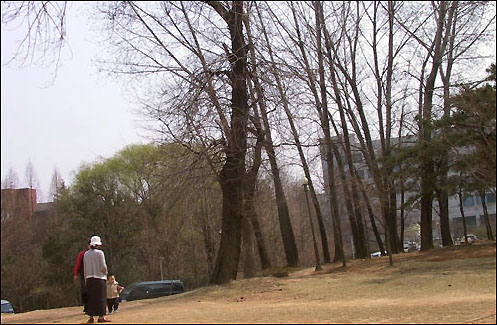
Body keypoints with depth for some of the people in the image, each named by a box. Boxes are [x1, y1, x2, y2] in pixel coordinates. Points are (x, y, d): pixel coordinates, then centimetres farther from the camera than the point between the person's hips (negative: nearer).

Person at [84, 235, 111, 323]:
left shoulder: (86, 254, 7)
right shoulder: (100, 253, -8)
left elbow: (85, 268, 9)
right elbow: (103, 267, -12)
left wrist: (86, 279, 15)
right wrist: (105, 272, 8)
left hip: (89, 278, 5)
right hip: (99, 277, -5)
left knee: (91, 298, 9)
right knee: (100, 297, -1)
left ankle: (91, 317, 9)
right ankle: (101, 317, -3)